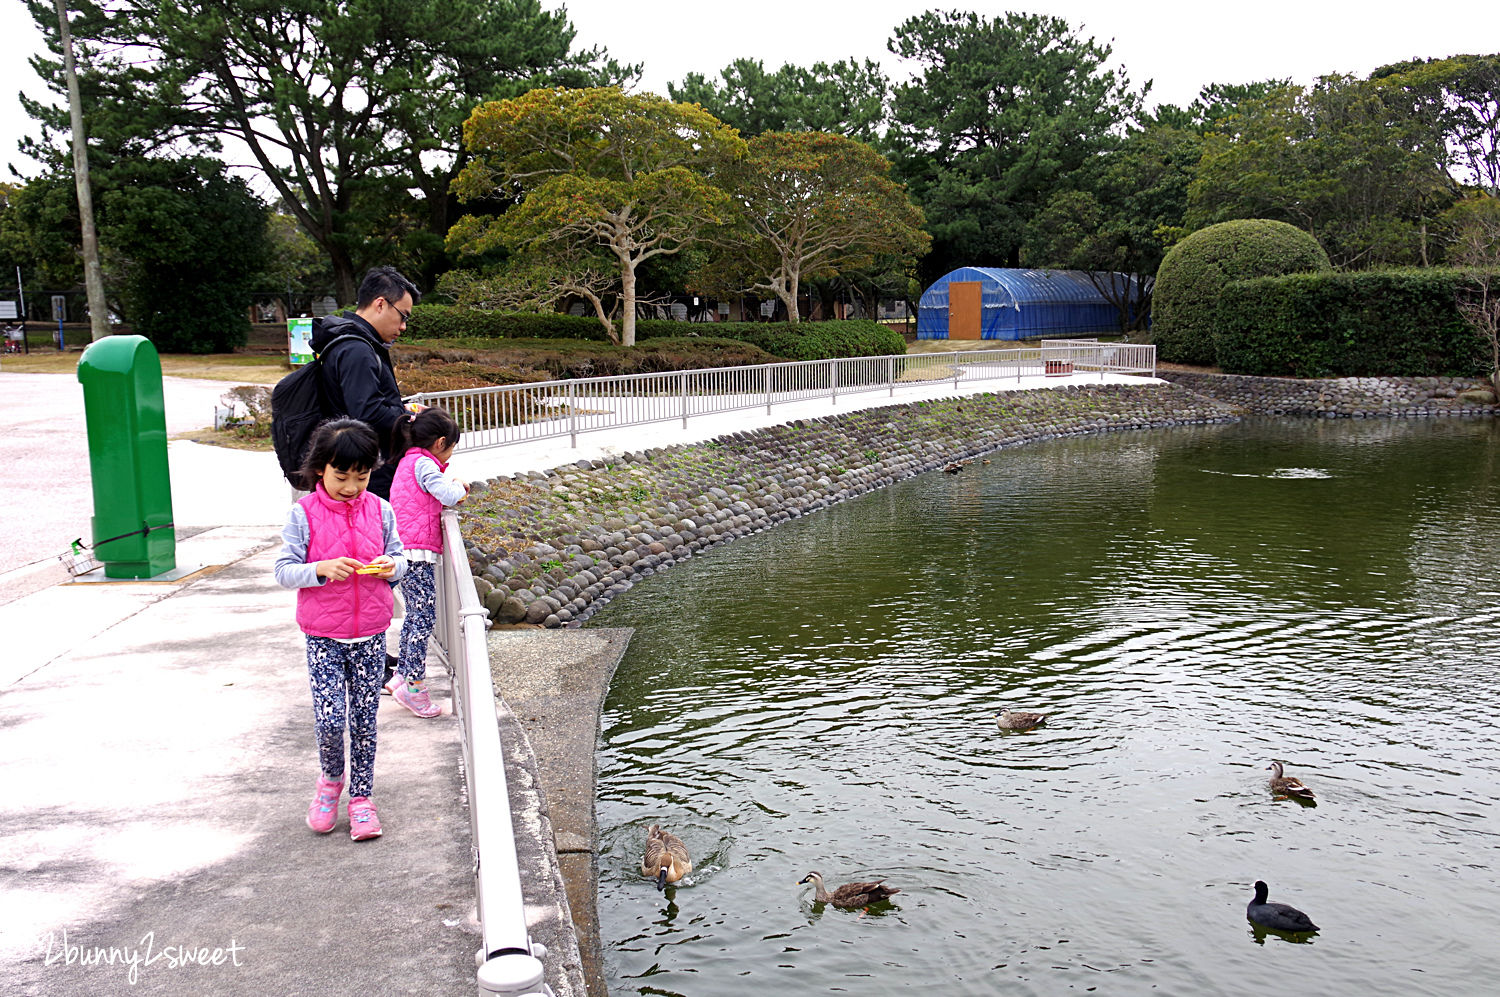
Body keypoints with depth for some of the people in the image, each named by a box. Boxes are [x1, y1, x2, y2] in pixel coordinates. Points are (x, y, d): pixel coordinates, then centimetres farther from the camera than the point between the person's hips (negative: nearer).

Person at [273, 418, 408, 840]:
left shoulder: (379, 510, 0)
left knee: (364, 719, 9)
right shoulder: (304, 514, -7)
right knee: (329, 719, -8)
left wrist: (392, 566, -14)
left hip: (370, 635, 2)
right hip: (323, 635, -2)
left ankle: (361, 796, 24)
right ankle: (330, 778, 23)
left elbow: (399, 558, 9)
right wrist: (322, 569, -23)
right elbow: (284, 570, -6)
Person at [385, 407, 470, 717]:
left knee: (415, 615, 16)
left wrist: (453, 488, 8)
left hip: (406, 552, 10)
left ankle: (402, 674, 23)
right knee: (425, 615, -8)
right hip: (417, 552, -10)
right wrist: (458, 485, 2)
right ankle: (413, 684, -6)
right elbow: (449, 496, -19)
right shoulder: (423, 464, -12)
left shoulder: (409, 461, 17)